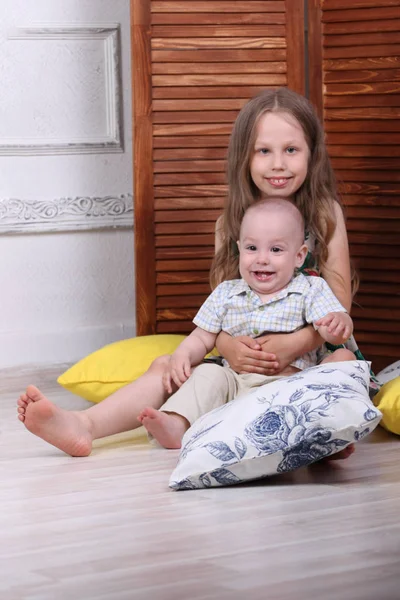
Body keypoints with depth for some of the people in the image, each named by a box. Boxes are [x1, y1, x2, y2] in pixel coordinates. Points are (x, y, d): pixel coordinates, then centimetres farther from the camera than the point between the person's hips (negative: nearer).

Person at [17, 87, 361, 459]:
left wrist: (295, 344, -24)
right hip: (246, 354, 3)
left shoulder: (325, 214, 1)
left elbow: (339, 302, -5)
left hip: (312, 352, -3)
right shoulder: (232, 222, 10)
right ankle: (83, 425, -31)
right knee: (169, 367, -15)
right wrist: (228, 345, -18)